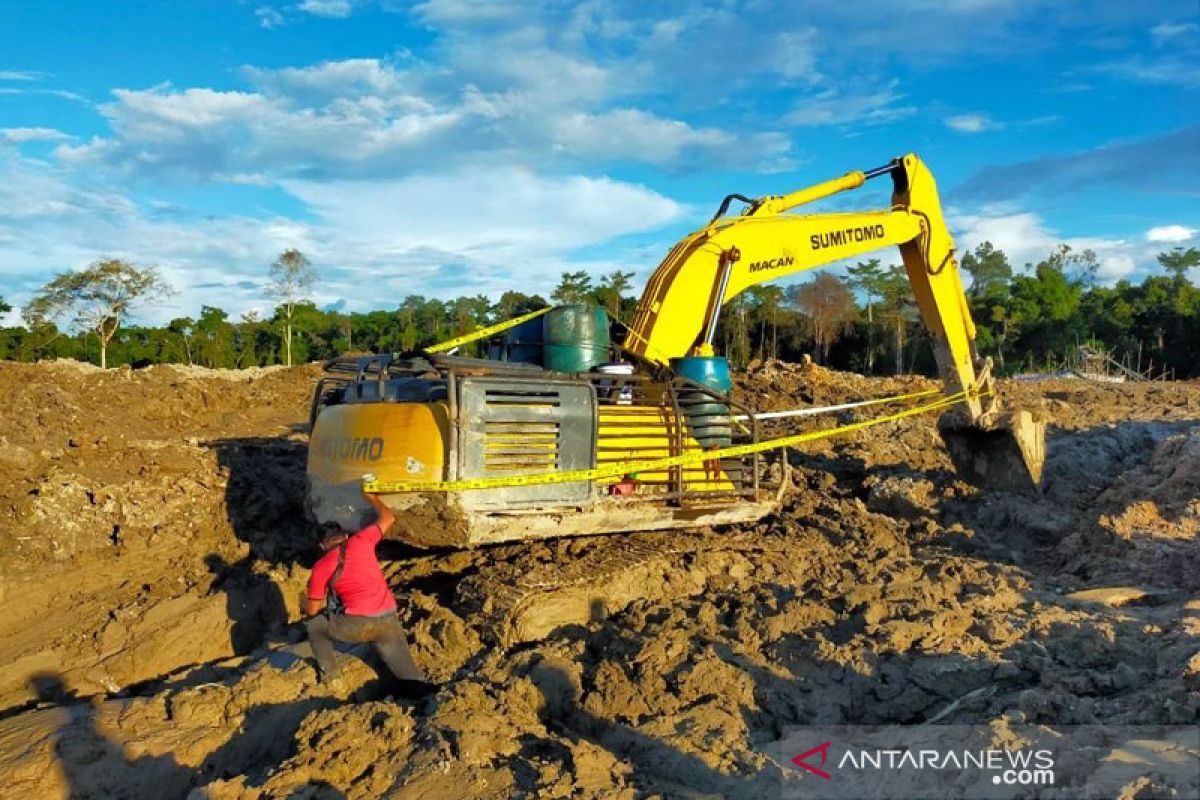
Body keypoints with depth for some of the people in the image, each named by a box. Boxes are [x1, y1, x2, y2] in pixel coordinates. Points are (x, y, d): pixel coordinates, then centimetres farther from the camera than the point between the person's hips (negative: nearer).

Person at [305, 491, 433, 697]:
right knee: (402, 665, 16)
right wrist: (372, 497, 38)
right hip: (389, 620, 3)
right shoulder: (361, 541, 10)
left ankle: (330, 675, 31)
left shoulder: (321, 567, 6)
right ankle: (418, 685, -9)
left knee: (315, 625, 25)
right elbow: (387, 518, 24)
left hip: (356, 624, -3)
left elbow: (311, 610, 11)